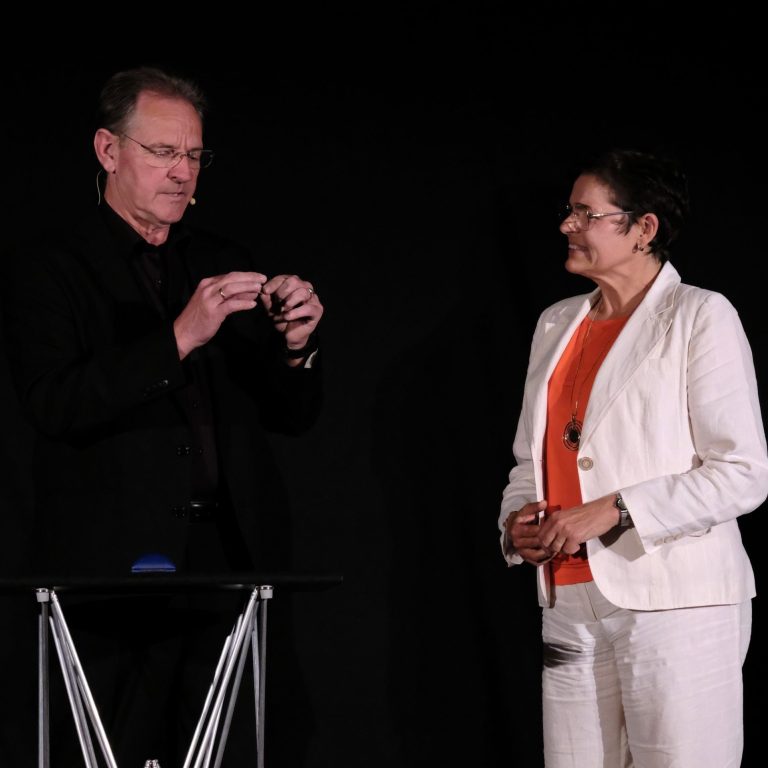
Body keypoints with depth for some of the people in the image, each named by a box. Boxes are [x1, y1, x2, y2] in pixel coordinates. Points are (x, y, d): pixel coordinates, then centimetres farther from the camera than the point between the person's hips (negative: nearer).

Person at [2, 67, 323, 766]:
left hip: (231, 564, 4)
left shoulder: (227, 265, 17)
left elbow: (293, 416, 17)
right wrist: (179, 337, -21)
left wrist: (294, 346, -5)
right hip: (114, 572, -4)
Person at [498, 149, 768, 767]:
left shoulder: (700, 316, -4)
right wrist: (517, 522, 2)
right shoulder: (557, 324, 16)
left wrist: (614, 512, -17)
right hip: (572, 604, 6)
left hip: (676, 605, -6)